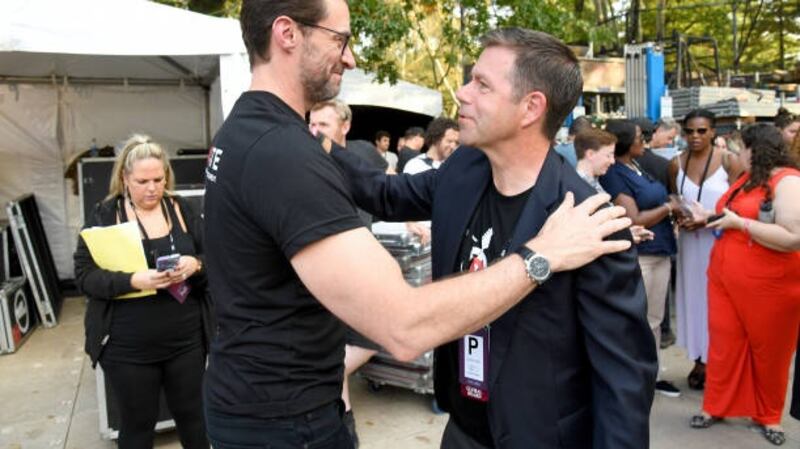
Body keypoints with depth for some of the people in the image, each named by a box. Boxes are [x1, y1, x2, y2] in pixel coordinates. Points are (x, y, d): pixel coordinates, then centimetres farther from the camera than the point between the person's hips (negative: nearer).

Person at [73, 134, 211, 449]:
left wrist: (195, 265, -20)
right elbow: (84, 275, -9)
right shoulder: (104, 215, -4)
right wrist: (133, 281, -25)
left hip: (187, 340, 2)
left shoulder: (182, 208, 1)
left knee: (192, 415, 17)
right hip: (128, 348, -1)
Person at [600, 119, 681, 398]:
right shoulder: (614, 174, -14)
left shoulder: (638, 167, 12)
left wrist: (675, 210, 3)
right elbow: (635, 219, -19)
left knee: (654, 320, 16)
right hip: (636, 256, -8)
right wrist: (668, 207, -7)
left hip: (660, 252, 8)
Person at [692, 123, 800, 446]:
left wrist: (739, 222, -20)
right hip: (725, 277, 7)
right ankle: (716, 406, 23)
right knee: (723, 343, 9)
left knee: (768, 351, 11)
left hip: (767, 285, -7)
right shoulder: (748, 178, 12)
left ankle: (768, 415, 30)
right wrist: (710, 217, 4)